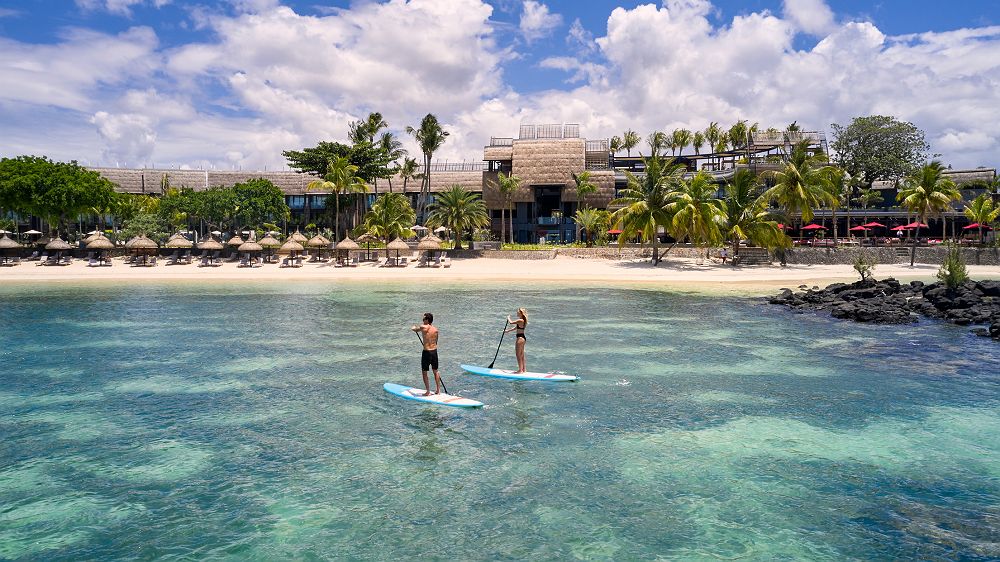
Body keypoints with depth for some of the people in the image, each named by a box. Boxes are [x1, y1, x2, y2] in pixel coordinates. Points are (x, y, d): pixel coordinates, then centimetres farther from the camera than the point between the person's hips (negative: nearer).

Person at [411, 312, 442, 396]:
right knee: (436, 371, 19)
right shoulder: (436, 329, 3)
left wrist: (414, 327, 28)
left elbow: (414, 329, 5)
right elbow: (436, 342, 11)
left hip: (426, 352, -6)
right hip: (434, 351, 6)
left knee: (424, 372, 7)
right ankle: (438, 390, 25)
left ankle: (428, 392, 8)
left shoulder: (424, 327, -14)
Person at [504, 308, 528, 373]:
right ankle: (524, 369, 19)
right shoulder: (523, 320, 12)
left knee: (518, 354, -2)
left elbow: (511, 322, -15)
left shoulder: (520, 320, -18)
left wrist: (508, 318, 5)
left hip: (520, 338, -10)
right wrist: (508, 331, 26)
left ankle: (520, 370, 1)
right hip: (523, 338, 10)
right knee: (522, 355, 15)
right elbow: (516, 328, 22)